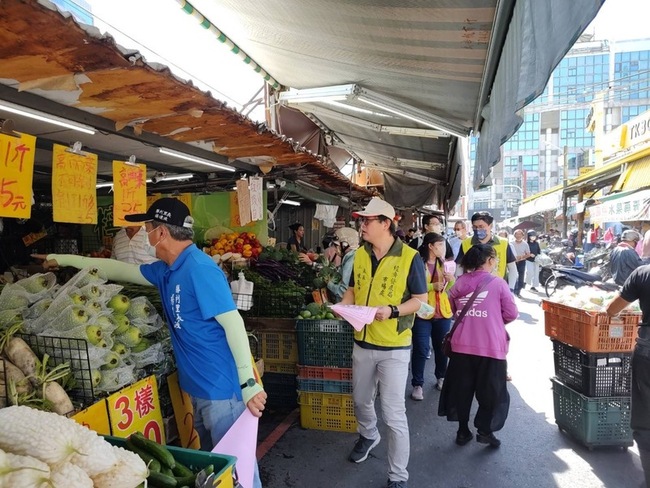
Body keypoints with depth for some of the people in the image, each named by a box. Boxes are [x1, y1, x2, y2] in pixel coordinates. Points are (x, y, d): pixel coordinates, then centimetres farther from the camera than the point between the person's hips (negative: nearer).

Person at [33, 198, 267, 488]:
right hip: (199, 388, 9)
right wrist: (63, 260, 28)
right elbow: (120, 270, 22)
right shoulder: (166, 270, 7)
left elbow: (233, 323, -23)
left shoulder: (199, 269, -21)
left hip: (222, 388, -9)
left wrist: (249, 383, -21)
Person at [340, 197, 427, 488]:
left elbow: (420, 299, -9)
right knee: (360, 400, 23)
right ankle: (368, 436, 55)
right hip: (362, 342, 6)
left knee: (394, 415, 1)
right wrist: (344, 304, -6)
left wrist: (393, 310, -25)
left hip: (394, 347, -5)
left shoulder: (409, 257, -14)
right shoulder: (360, 255, 2)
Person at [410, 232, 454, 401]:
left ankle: (441, 378, 34)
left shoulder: (443, 263, 10)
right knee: (421, 350, -2)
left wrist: (451, 281, -4)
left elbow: (447, 290, 16)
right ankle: (417, 385, 9)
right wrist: (432, 286, -25)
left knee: (442, 348, 15)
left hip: (442, 312, 6)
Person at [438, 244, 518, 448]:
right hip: (491, 346, -3)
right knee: (491, 390, 13)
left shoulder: (460, 283, 3)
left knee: (461, 388, 15)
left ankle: (463, 431, 25)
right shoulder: (498, 284, -7)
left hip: (462, 345, 3)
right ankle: (485, 430, 14)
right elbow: (511, 314, -3)